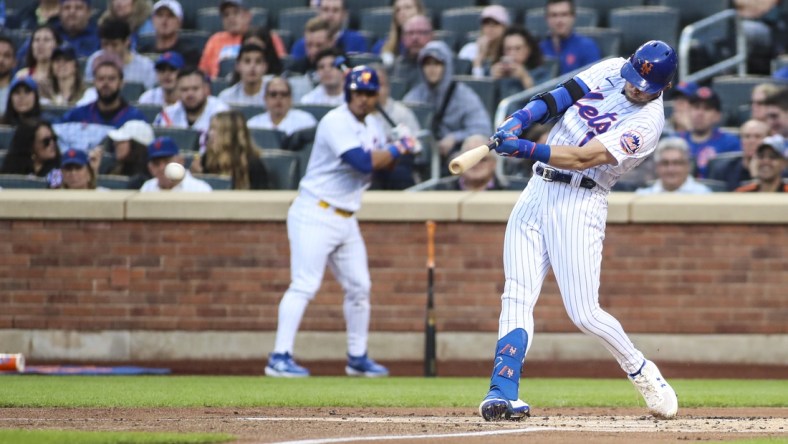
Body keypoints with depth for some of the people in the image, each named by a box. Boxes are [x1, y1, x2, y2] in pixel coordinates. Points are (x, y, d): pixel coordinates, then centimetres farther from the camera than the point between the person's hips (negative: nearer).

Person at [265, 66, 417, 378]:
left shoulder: (372, 126, 12)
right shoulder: (337, 123, -16)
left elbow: (382, 165, 17)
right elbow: (363, 162, -24)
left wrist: (396, 153, -3)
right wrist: (398, 149, -13)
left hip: (345, 220, 9)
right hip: (315, 214, -9)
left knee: (359, 287, 12)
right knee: (304, 285, -14)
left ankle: (357, 358, 23)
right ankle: (280, 357, -17)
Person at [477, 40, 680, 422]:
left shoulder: (648, 123, -13)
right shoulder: (610, 71, 7)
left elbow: (581, 158, -22)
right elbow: (558, 97, 0)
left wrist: (524, 149, -28)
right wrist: (516, 122, -18)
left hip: (580, 203, -6)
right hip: (537, 190, 6)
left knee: (584, 314, -9)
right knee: (517, 297, -7)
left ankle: (641, 373, 15)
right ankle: (503, 393, -14)